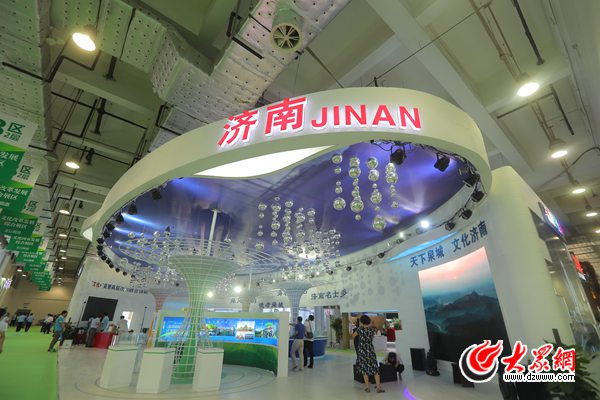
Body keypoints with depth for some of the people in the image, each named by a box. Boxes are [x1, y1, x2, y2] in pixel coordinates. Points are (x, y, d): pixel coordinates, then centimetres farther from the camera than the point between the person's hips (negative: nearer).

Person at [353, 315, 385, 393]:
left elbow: (353, 336, 7)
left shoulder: (360, 329, -7)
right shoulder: (372, 330, -3)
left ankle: (367, 387, 14)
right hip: (371, 350, 1)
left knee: (364, 369, 11)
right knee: (375, 369, 9)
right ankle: (378, 387, 6)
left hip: (362, 351, -1)